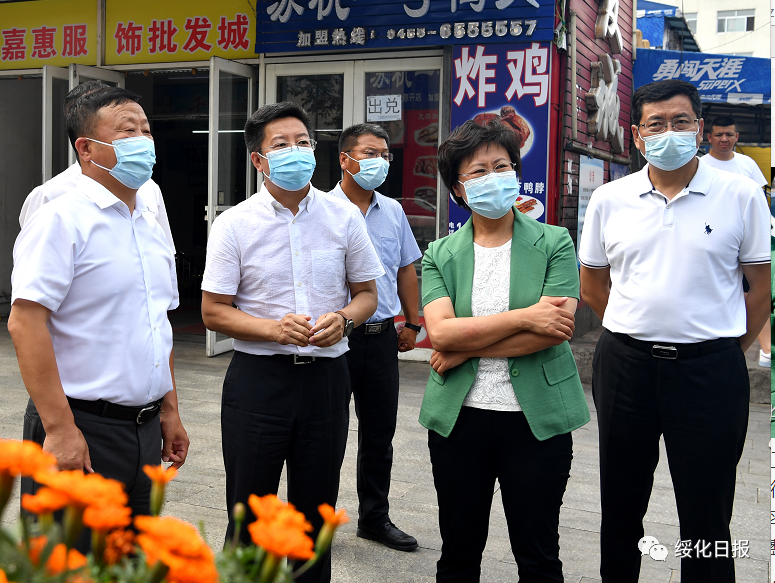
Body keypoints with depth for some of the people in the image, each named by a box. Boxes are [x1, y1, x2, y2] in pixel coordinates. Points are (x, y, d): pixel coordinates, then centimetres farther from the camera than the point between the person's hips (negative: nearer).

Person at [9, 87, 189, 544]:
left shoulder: (151, 226, 13)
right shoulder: (62, 220, -12)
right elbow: (25, 322, -20)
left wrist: (169, 411, 17)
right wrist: (59, 429, -22)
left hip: (144, 428, 8)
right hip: (82, 427, -8)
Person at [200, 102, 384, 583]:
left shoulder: (344, 217, 3)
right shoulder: (235, 224, -3)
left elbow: (366, 293, 10)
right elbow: (214, 311, -3)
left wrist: (343, 319, -12)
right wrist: (274, 329, -18)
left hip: (326, 376, 2)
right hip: (258, 376, -2)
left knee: (317, 510, 13)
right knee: (249, 514, 7)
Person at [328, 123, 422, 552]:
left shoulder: (393, 211, 11)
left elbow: (406, 269, 18)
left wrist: (412, 323, 15)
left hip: (382, 336, 5)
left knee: (379, 434, 12)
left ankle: (374, 517, 27)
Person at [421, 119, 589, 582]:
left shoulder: (554, 243, -1)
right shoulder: (440, 255, 3)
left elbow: (557, 328, -15)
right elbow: (440, 332, -12)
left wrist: (466, 348, -13)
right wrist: (524, 317, -19)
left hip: (537, 418, -1)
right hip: (459, 419, 2)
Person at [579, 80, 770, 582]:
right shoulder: (610, 199, 4)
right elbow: (592, 284, 14)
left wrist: (727, 348, 3)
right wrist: (638, 331, 10)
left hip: (709, 370, -2)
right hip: (625, 365, 3)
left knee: (707, 516, 8)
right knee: (621, 508, 16)